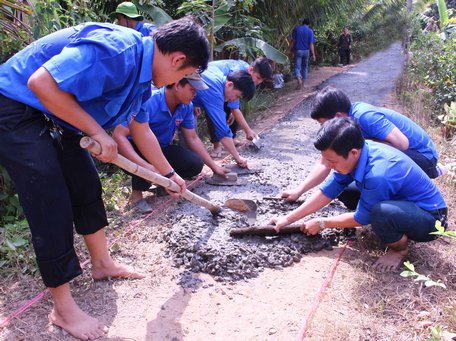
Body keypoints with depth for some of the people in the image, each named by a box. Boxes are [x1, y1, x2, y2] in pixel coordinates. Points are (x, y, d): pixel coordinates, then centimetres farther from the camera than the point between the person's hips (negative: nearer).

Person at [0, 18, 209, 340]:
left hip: (52, 117, 10)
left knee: (87, 184, 13)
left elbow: (142, 131, 18)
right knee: (52, 204, -10)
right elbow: (41, 82, -33)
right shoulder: (115, 51, -28)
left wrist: (170, 174, 27)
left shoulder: (139, 72, 5)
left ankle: (102, 262, 32)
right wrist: (98, 132, -25)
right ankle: (63, 308, 4)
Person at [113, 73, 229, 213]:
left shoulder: (186, 106, -10)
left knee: (195, 164, -15)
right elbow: (118, 135, -38)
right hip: (137, 150, -5)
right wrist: (145, 166, -49)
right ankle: (136, 194, -12)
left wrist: (214, 166, 1)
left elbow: (192, 139, 2)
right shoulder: (149, 103, -32)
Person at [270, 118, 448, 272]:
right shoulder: (354, 155, -12)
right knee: (343, 188, 2)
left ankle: (399, 248, -3)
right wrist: (288, 219, -4)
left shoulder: (377, 175, -37)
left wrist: (320, 223, -7)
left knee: (381, 212, -37)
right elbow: (327, 192, -3)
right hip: (402, 200, 8)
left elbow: (360, 219, -20)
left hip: (430, 218, -7)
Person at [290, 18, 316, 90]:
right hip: (306, 51, 1)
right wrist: (313, 54, -5)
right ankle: (303, 82, 20)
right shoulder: (310, 31, -1)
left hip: (298, 50, -1)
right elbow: (311, 44, -6)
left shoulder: (296, 29, -1)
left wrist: (290, 50, 3)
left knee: (297, 67, -2)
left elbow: (293, 41, -4)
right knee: (305, 67, 15)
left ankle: (299, 80, -27)